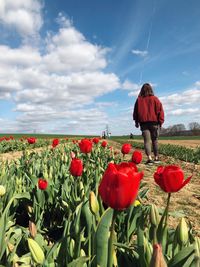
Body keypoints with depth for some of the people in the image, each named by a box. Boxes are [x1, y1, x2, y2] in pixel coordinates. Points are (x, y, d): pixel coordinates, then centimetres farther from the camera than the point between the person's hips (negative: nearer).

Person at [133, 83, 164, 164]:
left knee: (147, 141, -3)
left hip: (143, 123, 0)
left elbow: (135, 112, 12)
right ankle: (156, 158, 16)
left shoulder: (139, 100, 7)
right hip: (154, 122, 0)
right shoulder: (155, 99, 3)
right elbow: (160, 110, -1)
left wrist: (136, 122, 22)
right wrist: (161, 122, 4)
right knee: (155, 141, 10)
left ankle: (149, 158, -16)